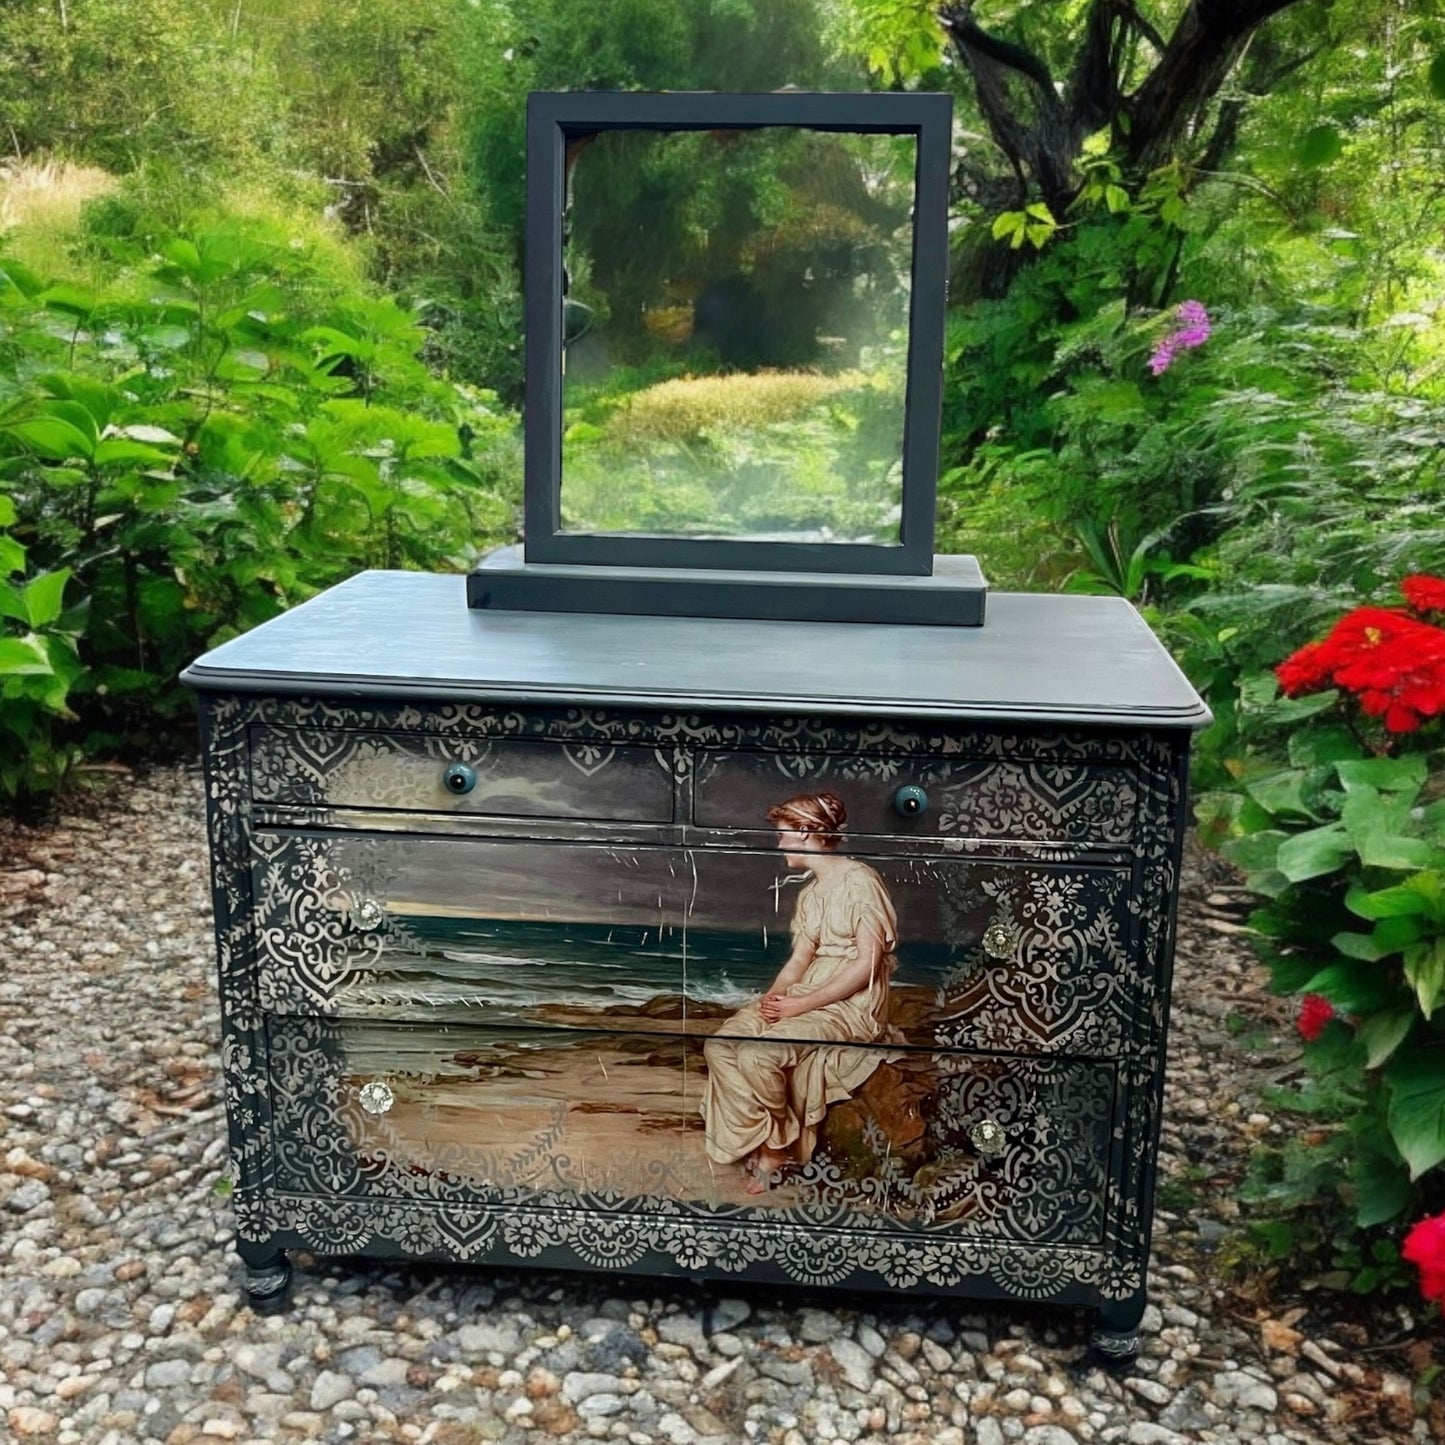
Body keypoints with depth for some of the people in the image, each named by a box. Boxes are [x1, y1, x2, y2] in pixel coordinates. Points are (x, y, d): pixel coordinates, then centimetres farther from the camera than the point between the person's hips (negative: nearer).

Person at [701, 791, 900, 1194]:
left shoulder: (859, 881, -11)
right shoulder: (810, 892, 17)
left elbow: (867, 963, -17)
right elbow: (799, 959, 13)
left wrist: (801, 1004, -18)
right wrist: (773, 996, -9)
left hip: (852, 1006, -9)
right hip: (808, 997, 9)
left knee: (758, 1053, -29)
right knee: (720, 1046, -13)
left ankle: (777, 1145, -5)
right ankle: (764, 1147, -11)